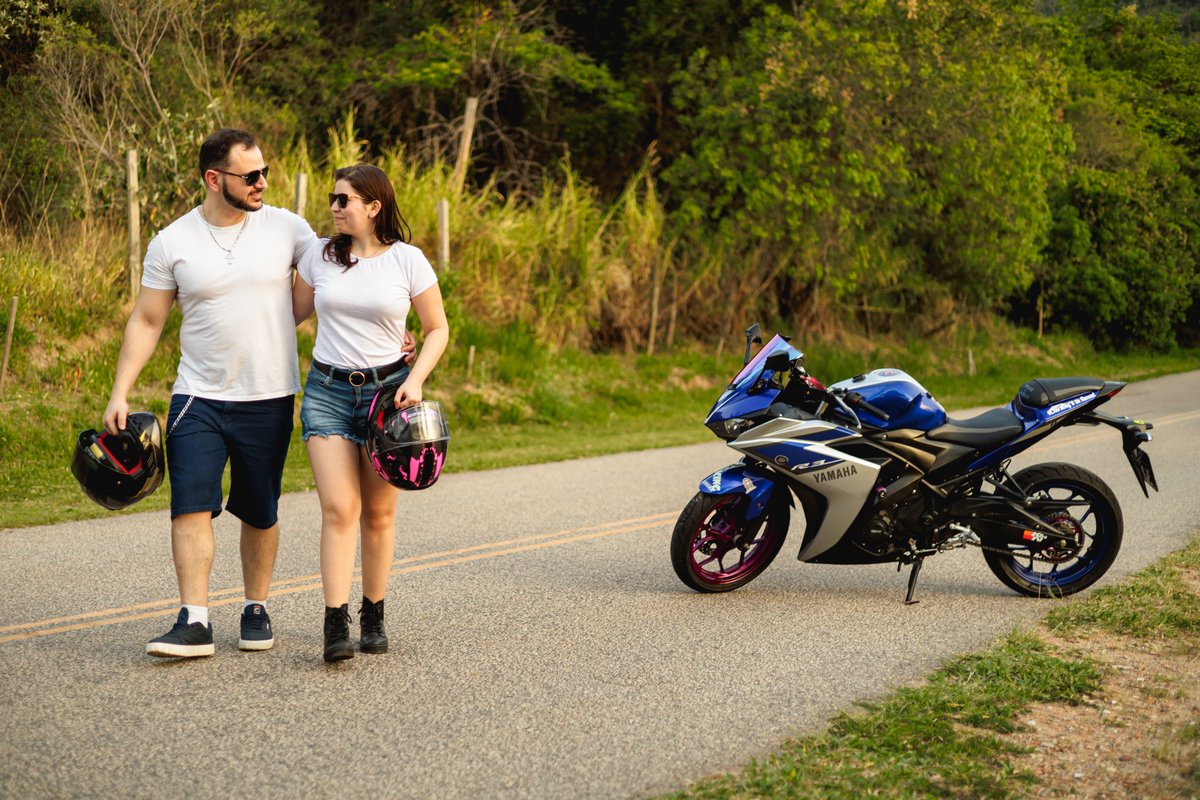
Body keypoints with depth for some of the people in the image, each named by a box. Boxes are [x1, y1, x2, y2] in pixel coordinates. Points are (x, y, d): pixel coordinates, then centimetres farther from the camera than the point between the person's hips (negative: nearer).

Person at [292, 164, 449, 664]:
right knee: (339, 509, -12)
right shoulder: (320, 256, 4)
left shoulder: (408, 261, -3)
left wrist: (416, 379, -9)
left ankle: (373, 616, 19)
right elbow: (292, 314, 21)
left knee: (378, 512, 6)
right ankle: (335, 624, -13)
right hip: (327, 391, 1)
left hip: (386, 390, -1)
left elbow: (438, 328, 4)